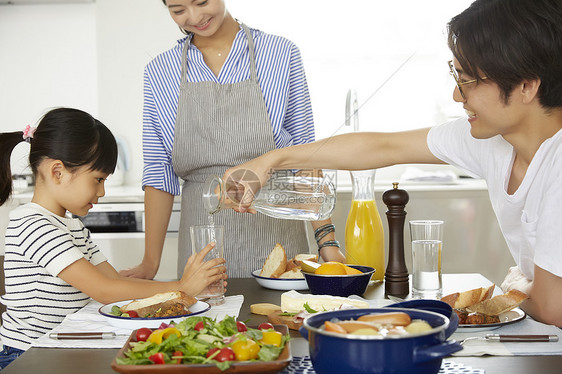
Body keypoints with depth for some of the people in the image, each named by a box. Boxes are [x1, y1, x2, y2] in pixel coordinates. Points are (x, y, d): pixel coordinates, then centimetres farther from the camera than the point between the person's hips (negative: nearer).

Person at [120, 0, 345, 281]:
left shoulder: (281, 55, 2)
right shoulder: (159, 73, 6)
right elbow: (159, 172, 5)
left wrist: (326, 240, -5)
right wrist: (150, 262, 0)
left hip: (275, 235, -1)